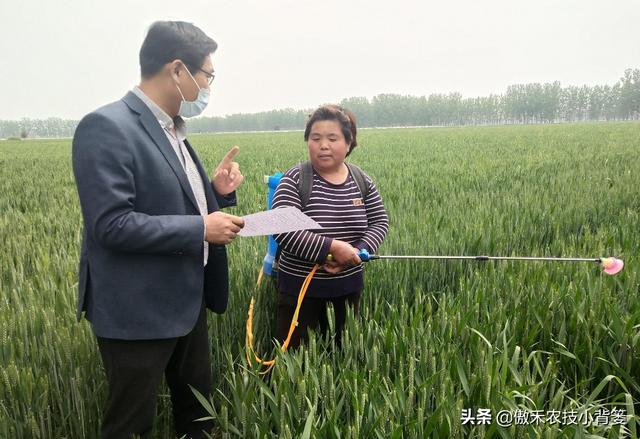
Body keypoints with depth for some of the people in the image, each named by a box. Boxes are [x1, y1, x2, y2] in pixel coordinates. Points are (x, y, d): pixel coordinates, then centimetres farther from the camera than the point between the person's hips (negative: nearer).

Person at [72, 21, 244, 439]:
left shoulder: (172, 129, 9)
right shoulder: (106, 127, -19)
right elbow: (113, 226, -25)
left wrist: (218, 191, -1)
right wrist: (201, 229, -21)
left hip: (187, 300, 9)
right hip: (138, 311, -8)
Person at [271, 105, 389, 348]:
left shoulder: (362, 181, 0)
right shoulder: (294, 180, -13)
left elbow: (380, 221, 5)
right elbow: (282, 231, -21)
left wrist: (358, 251, -14)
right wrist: (331, 247, -26)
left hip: (348, 287, 4)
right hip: (301, 288, -3)